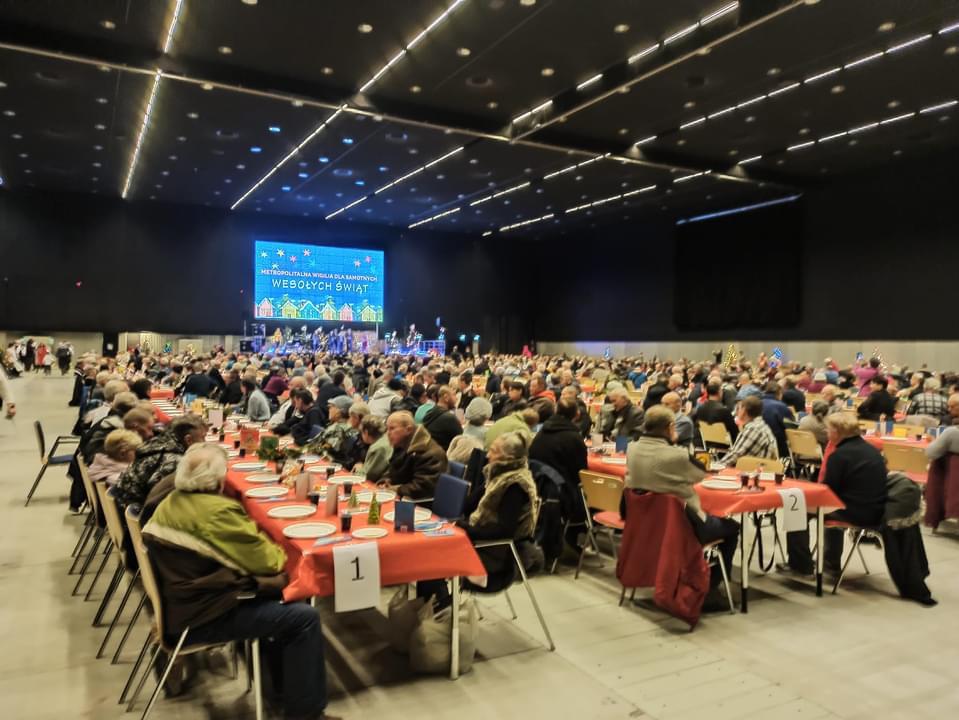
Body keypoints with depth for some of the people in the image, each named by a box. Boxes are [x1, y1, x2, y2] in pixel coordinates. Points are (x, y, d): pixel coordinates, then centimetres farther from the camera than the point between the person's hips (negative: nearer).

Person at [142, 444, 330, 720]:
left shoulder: (170, 502, 4)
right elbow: (266, 562, -17)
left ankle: (282, 677, 31)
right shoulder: (217, 511, -25)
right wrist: (279, 553, 4)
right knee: (304, 617, -8)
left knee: (280, 594, 20)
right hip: (202, 617, -10)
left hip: (180, 604, 10)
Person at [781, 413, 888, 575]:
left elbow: (827, 491, -11)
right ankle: (831, 562, 45)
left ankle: (801, 565, 15)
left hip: (855, 514, -9)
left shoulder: (840, 455, -15)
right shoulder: (873, 450, 11)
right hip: (877, 513, 9)